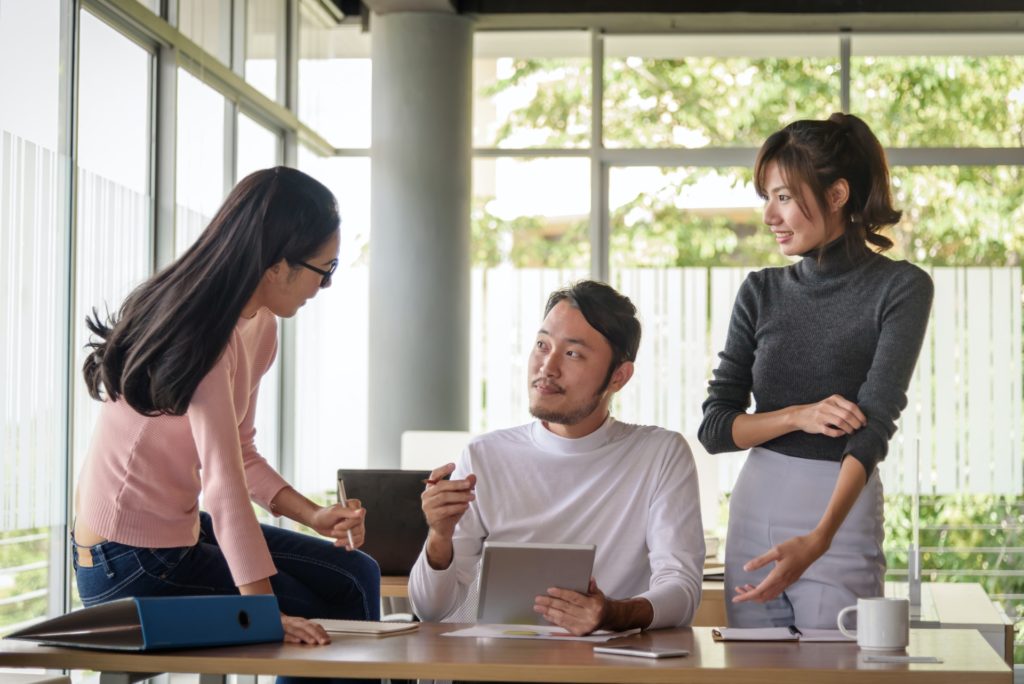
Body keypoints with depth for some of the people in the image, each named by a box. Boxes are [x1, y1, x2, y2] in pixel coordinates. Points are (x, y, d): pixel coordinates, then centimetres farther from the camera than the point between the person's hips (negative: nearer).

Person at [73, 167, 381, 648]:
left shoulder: (259, 328, 4)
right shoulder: (201, 335, -25)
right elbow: (224, 483, -32)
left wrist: (314, 515, -5)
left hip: (183, 529, 10)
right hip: (130, 565, -9)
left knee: (355, 579, 10)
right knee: (320, 628, -1)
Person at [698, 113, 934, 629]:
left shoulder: (900, 288, -6)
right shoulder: (761, 292, 7)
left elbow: (874, 425, -17)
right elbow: (713, 427, 5)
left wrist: (818, 540, -30)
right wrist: (797, 416, -14)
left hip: (840, 519, -4)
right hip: (754, 513, 4)